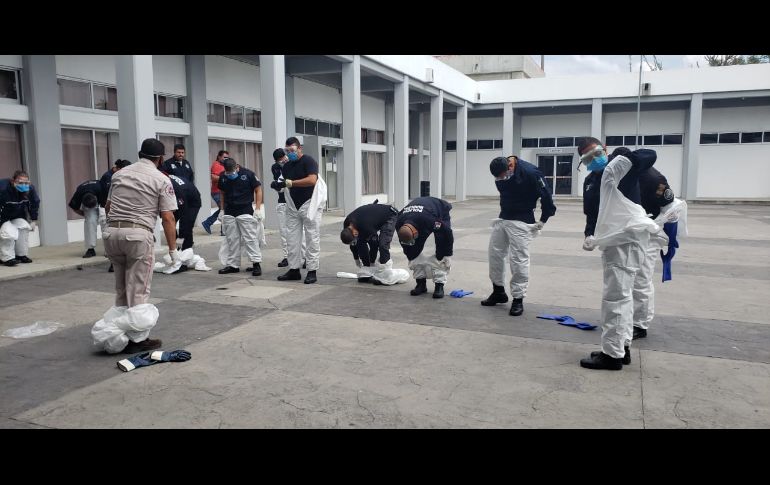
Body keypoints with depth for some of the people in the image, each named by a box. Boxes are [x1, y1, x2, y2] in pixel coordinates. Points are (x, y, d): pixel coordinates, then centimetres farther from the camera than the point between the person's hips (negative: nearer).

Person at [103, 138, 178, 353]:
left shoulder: (119, 174, 15)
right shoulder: (161, 180, -1)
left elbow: (108, 206, 21)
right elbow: (168, 218, -6)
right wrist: (173, 249, -2)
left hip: (112, 232, 6)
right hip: (138, 234, -6)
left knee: (121, 288, 18)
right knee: (138, 291, 1)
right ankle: (138, 339, 6)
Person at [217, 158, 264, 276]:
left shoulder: (248, 174, -9)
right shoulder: (222, 177, 4)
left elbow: (258, 190, -3)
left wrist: (258, 209, -8)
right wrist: (222, 210, 14)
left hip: (245, 212, -4)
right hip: (229, 213, 4)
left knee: (250, 238, -6)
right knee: (231, 240, 8)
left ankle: (256, 263, -1)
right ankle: (233, 265, 16)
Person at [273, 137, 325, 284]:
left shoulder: (308, 161, -11)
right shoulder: (286, 166, 10)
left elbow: (312, 180, -26)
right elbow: (286, 185, 13)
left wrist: (289, 182, -30)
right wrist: (278, 185, -10)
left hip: (310, 204, -6)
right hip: (293, 205, 7)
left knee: (312, 239, -1)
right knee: (292, 239, 6)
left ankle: (312, 271, 4)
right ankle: (294, 270, 14)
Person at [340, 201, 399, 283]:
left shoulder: (366, 228, -41)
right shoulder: (347, 225, -19)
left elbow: (374, 245, -26)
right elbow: (353, 243, -2)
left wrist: (371, 264, -14)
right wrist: (357, 260, 7)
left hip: (390, 215, -8)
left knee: (383, 244, -23)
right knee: (361, 242, -5)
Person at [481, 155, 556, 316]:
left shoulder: (530, 172, -20)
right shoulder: (500, 176, -2)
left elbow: (546, 196, -13)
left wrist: (542, 221, -8)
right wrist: (505, 212, 16)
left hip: (521, 222, -6)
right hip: (503, 219, 7)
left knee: (518, 259, -7)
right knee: (494, 254, 9)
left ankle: (518, 299, 4)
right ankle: (498, 292, 25)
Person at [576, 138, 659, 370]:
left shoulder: (620, 167, -6)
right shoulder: (589, 182, 15)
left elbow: (651, 156, -19)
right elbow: (591, 213, 15)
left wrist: (624, 154, -20)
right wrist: (590, 235, -1)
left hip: (628, 238, -9)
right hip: (611, 240, 9)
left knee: (615, 295, -8)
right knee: (622, 294, 16)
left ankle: (612, 354, -2)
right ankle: (622, 347, 27)